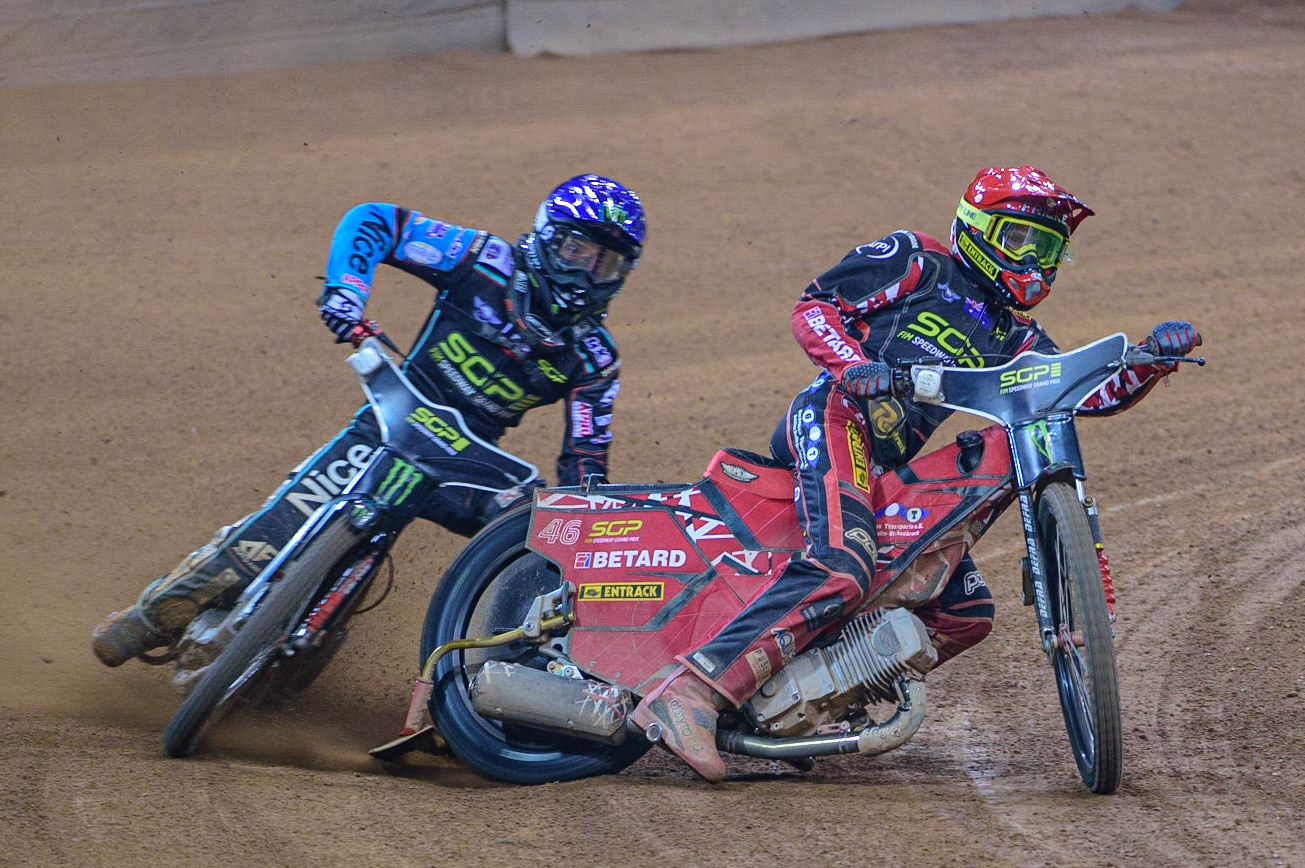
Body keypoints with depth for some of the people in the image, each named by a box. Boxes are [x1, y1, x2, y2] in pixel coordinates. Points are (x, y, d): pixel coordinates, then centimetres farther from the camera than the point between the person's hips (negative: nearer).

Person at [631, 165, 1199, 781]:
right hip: (837, 415, -9)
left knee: (967, 613, 7)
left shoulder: (1014, 338, 27)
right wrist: (853, 365, -18)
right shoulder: (916, 262, 9)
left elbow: (1095, 394, 19)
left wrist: (1154, 359, 1)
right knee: (842, 569, -34)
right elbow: (813, 304, 1)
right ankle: (691, 692, -43)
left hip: (891, 468, 9)